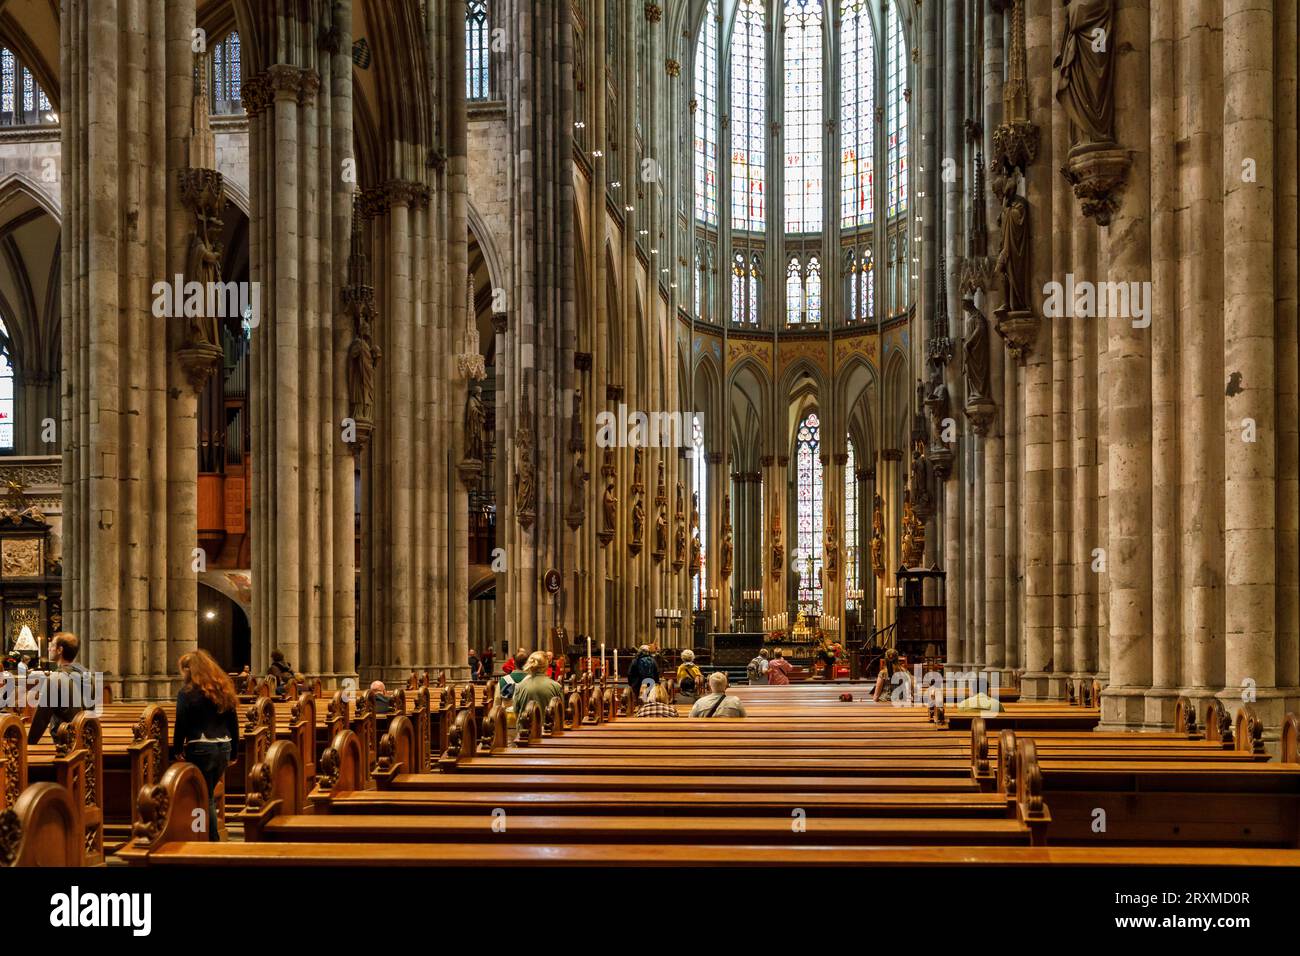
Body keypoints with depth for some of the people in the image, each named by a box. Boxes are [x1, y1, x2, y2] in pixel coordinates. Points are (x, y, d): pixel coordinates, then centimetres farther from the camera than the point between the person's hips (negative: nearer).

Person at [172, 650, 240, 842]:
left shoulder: (187, 693, -7)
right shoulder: (224, 689, 10)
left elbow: (181, 725, -7)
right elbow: (233, 723, 14)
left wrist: (177, 750, 6)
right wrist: (232, 752, 20)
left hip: (200, 749, -6)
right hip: (223, 748, 6)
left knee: (205, 799, 3)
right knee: (209, 796, 18)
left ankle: (213, 840, 3)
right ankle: (212, 837, 18)